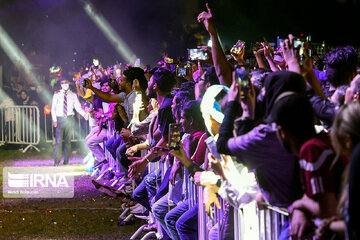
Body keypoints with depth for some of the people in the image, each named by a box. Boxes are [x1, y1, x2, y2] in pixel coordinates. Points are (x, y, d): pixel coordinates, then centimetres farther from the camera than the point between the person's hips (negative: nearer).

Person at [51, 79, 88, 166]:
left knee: (68, 141, 5)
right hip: (60, 119, -1)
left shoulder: (73, 95, 8)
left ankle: (66, 161, 12)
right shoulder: (57, 94, 5)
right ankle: (56, 161, -4)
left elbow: (78, 107, 8)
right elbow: (53, 108, 4)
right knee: (58, 141, -8)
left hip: (69, 119, 2)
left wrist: (84, 114, -8)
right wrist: (54, 120, -6)